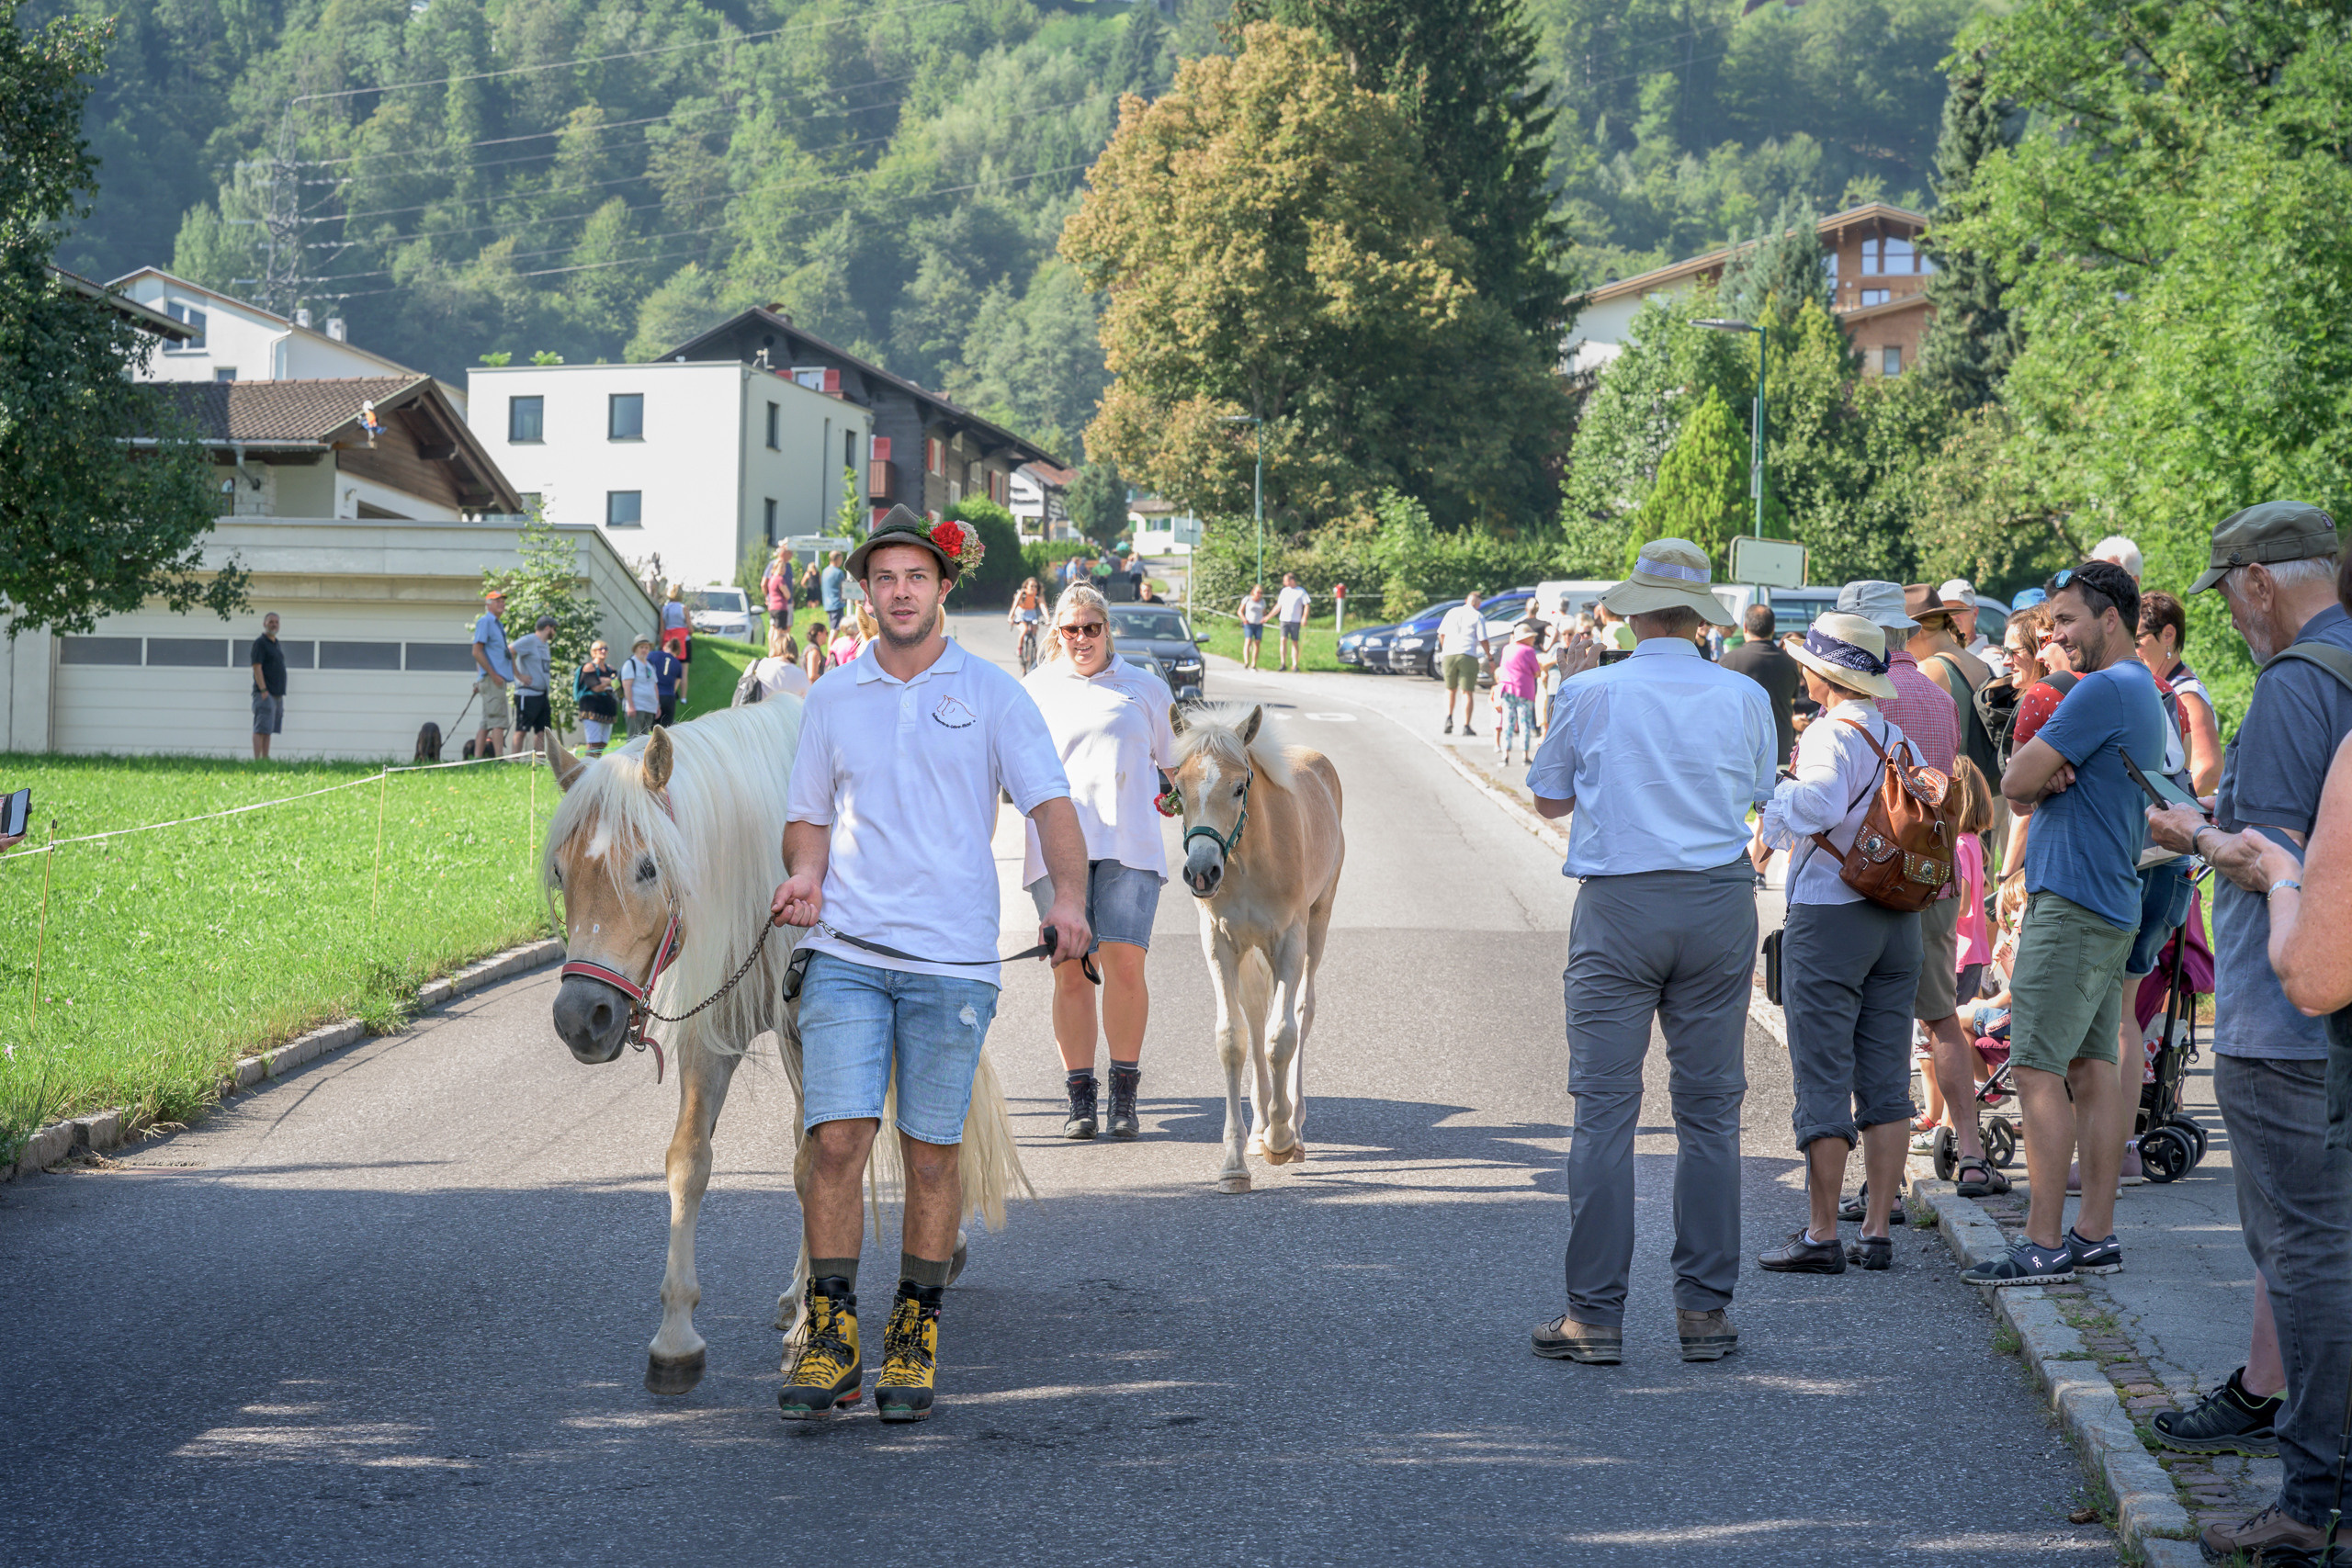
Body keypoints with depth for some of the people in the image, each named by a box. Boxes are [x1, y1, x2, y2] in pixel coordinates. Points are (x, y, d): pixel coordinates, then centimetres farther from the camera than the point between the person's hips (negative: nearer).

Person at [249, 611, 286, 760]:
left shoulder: (276, 643, 19)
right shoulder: (260, 643, -7)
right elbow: (257, 667, -14)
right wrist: (263, 690, -20)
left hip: (277, 694, 9)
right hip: (265, 693, -9)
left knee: (268, 730, 8)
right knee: (261, 729, -11)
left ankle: (265, 758, 9)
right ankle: (257, 760, -14)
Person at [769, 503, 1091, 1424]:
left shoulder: (993, 695, 4)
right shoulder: (832, 699, 12)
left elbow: (1049, 802, -3)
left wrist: (1068, 896, -21)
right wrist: (804, 875, -4)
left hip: (952, 959, -1)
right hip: (845, 951, 1)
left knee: (932, 1153, 3)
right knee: (837, 1138, -9)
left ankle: (916, 1333, 17)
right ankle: (831, 1333, 1)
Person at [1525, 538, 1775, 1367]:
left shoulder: (1593, 693, -3)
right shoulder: (1744, 697, 2)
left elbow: (1548, 797, 11)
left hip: (1619, 903, -2)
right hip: (1721, 903, 2)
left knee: (1605, 1110, 0)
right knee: (1710, 1110, 8)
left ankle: (1594, 1314, -2)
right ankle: (1705, 1308, 9)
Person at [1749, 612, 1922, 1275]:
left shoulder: (1831, 734, -13)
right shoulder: (1902, 743, 11)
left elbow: (1821, 800, -33)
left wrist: (1769, 827, -18)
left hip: (1827, 916, -7)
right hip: (1899, 921, 7)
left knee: (1823, 1083, -2)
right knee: (1885, 1083, 9)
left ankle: (1822, 1236, 0)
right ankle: (1878, 1232, 11)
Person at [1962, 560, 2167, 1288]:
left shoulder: (2105, 690, -14)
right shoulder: (2144, 694, 19)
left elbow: (2016, 782, -16)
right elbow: (2027, 788, 16)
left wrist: (2035, 771, 5)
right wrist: (2048, 772, -5)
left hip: (2072, 904, -10)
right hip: (2112, 906, 10)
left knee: (2038, 1070, -10)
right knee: (2094, 1069, 9)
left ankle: (2044, 1243, -11)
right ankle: (2095, 1232, 11)